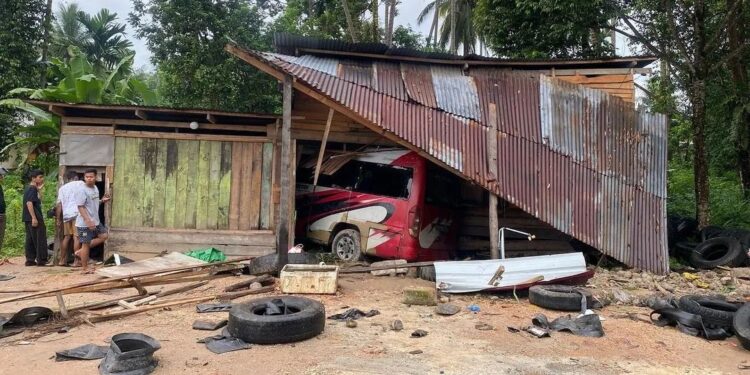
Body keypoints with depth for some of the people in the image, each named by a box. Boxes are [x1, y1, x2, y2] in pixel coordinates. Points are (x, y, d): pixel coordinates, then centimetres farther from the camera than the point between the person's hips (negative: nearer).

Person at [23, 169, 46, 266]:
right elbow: (29, 203, -21)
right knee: (40, 239, -4)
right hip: (33, 218, -10)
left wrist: (38, 189, 20)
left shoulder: (28, 188, 16)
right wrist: (34, 218, -25)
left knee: (30, 240, 11)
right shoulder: (32, 188, -12)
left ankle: (30, 260, 14)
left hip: (28, 218, 10)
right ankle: (41, 260, -1)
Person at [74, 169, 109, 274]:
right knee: (86, 244, 0)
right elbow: (80, 207, -22)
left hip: (95, 221, 9)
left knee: (103, 236, 13)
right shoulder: (82, 190, -18)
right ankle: (85, 268, 12)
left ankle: (80, 252, 17)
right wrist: (88, 221, -28)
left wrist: (102, 201, 5)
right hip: (84, 223, -9)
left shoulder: (95, 188, 9)